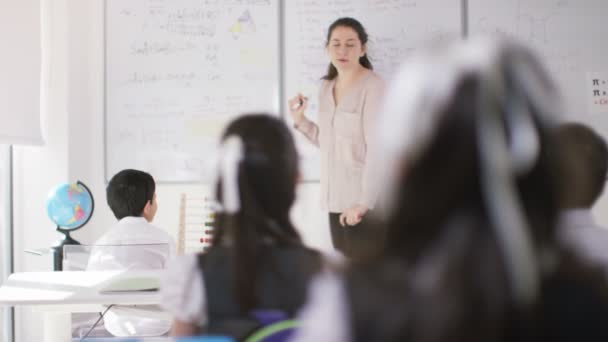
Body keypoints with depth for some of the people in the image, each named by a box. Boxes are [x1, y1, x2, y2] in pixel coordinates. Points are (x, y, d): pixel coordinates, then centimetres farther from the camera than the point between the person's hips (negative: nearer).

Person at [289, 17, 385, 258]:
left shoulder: (373, 87, -11)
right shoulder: (326, 88, 12)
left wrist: (364, 202, -21)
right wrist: (300, 120, 5)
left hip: (364, 201, -7)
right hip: (336, 199, 7)